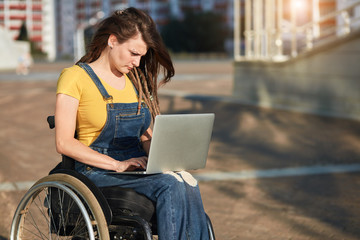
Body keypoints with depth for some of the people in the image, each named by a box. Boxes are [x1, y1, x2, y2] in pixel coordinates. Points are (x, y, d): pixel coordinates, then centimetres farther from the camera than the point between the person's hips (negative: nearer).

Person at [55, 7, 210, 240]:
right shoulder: (75, 77, -2)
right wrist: (117, 164, -19)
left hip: (137, 168, 5)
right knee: (171, 185, -32)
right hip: (98, 173, -5)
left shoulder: (135, 81, 18)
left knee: (188, 184, -29)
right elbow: (64, 143, -10)